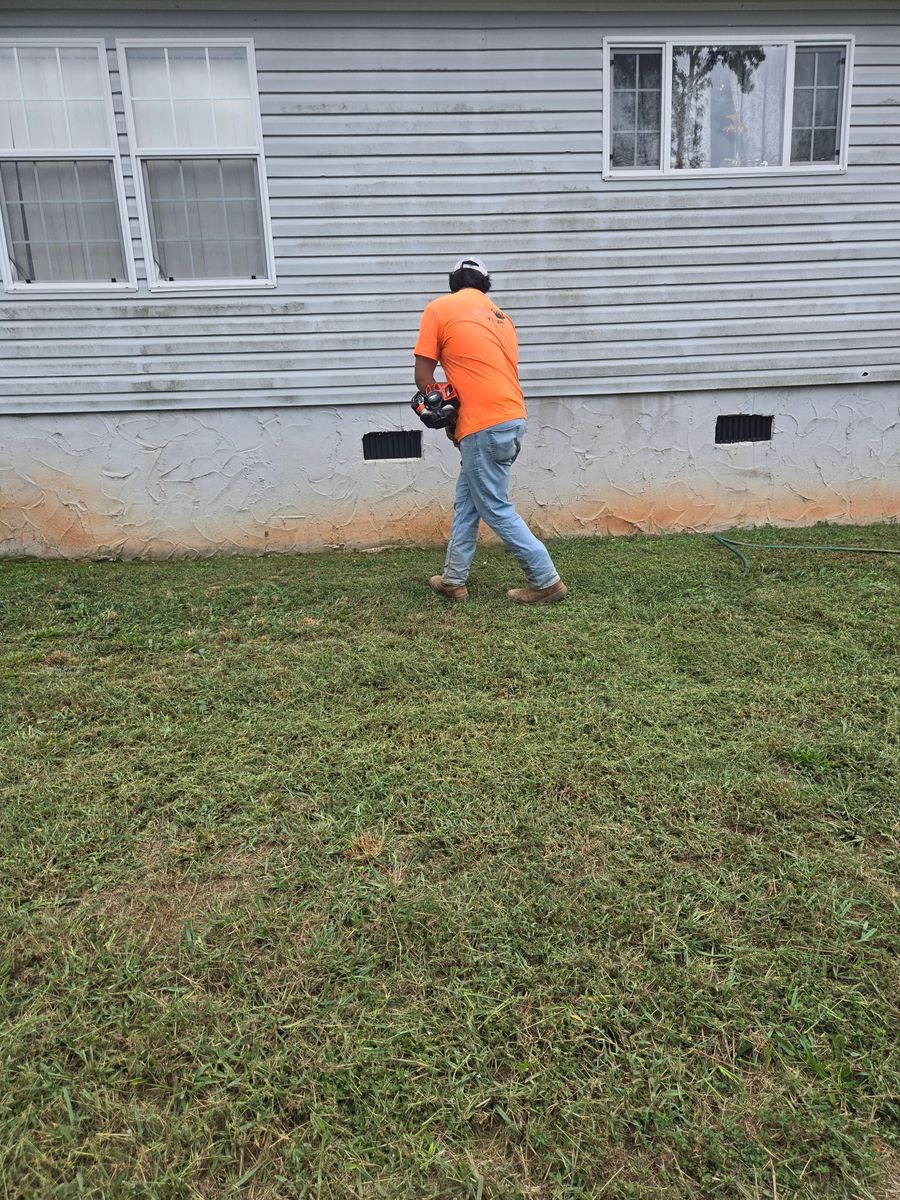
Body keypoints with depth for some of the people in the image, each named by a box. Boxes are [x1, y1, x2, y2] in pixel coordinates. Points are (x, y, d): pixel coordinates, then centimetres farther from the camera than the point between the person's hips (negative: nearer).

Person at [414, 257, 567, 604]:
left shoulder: (439, 309, 2)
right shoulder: (501, 316, 21)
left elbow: (423, 377, 2)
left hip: (486, 425, -8)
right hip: (512, 419, 8)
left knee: (496, 510, 2)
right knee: (466, 499, 17)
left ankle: (546, 581, 6)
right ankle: (454, 579, 22)